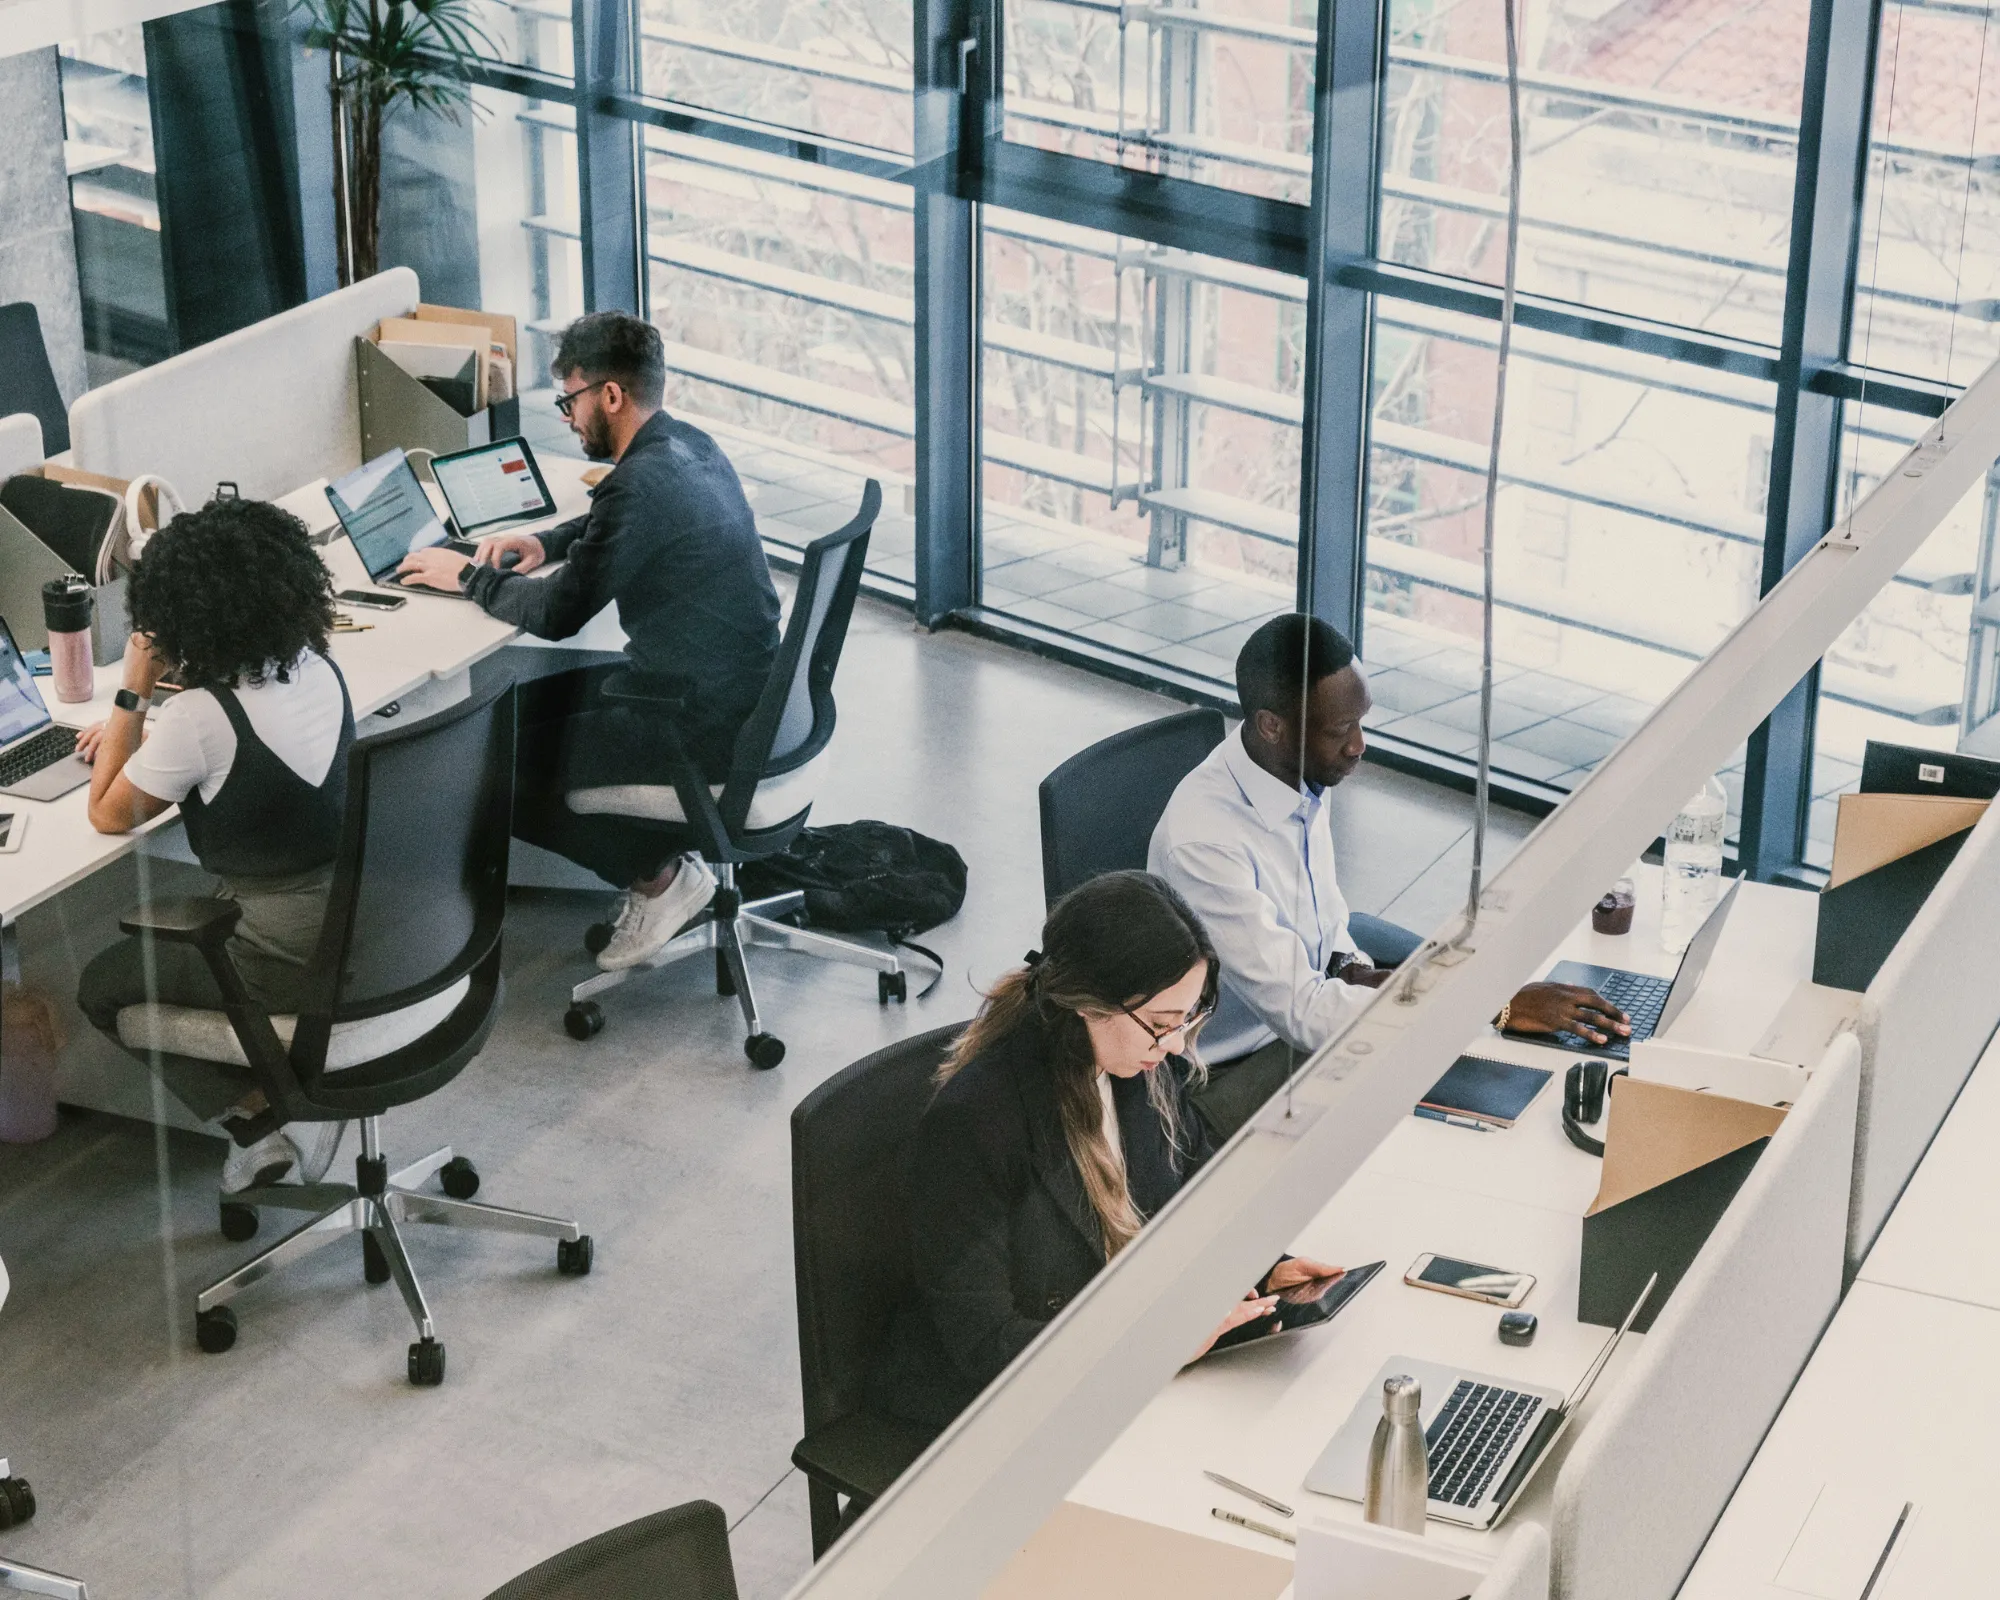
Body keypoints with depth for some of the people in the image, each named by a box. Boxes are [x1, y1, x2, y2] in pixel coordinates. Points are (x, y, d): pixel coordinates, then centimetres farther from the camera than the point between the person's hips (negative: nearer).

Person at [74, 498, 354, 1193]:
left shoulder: (200, 717, -23)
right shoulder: (316, 668, -1)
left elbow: (109, 815, -8)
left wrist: (133, 694, -7)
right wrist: (139, 734, 16)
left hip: (294, 954, -7)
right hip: (358, 919, 7)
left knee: (103, 986, 14)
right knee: (180, 923, 32)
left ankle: (258, 1113, 12)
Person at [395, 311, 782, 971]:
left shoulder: (641, 484, -24)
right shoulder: (689, 445, 6)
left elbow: (556, 614, -18)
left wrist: (469, 575, -1)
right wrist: (547, 542, 13)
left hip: (705, 727, -10)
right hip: (748, 692, 10)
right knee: (529, 703, 20)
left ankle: (659, 874, 4)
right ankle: (663, 849, 17)